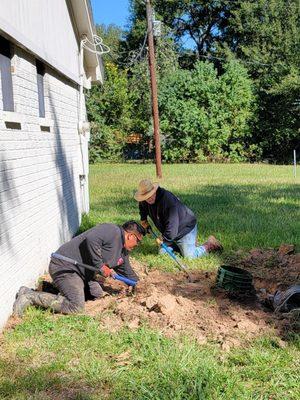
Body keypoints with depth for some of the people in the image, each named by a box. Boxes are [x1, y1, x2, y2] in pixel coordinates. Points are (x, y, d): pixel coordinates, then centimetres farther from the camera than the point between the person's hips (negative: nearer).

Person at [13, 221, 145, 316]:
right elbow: (91, 239, -32)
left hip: (83, 273, 11)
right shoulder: (113, 231, -16)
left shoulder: (123, 253, 16)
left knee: (98, 294, 11)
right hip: (64, 266, -11)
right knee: (76, 307, -19)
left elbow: (128, 273, 29)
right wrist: (100, 265, -24)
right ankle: (30, 296, -11)